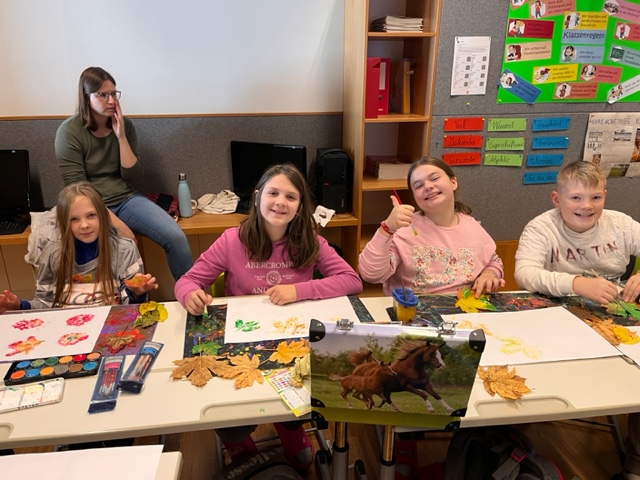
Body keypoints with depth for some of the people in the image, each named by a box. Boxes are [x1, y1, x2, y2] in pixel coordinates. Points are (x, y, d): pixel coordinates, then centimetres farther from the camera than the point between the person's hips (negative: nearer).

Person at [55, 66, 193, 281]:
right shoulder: (69, 131, -9)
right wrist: (116, 223, -21)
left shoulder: (124, 125, 2)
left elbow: (133, 177, -2)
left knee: (176, 238, -20)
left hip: (127, 199, 3)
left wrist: (121, 136, -13)